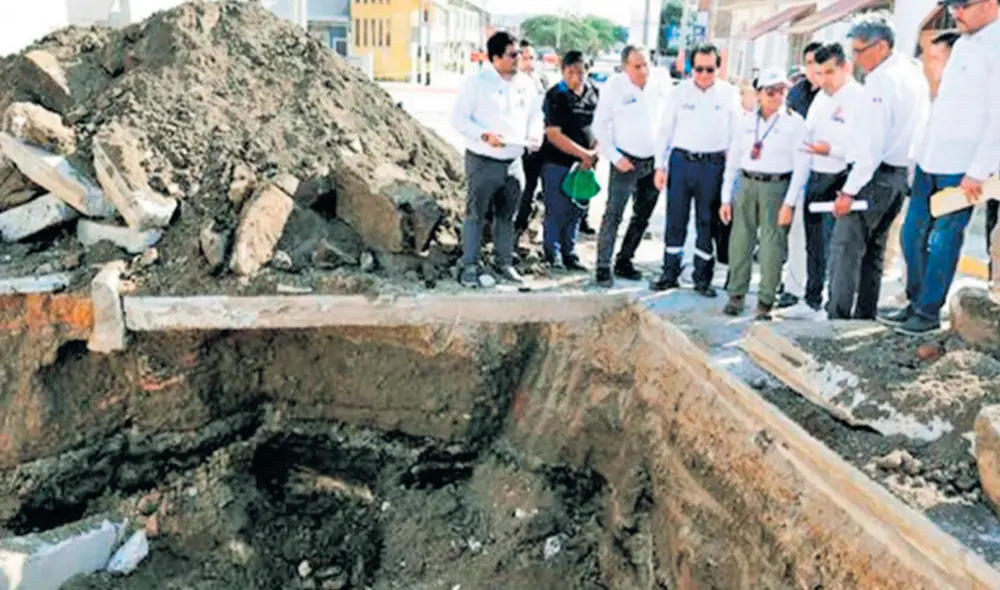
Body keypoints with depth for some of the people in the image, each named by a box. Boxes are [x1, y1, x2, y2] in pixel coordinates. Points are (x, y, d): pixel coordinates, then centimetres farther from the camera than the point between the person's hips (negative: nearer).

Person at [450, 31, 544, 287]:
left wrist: (536, 134, -5)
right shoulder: (477, 83, -9)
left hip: (514, 162, 5)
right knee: (476, 214, 0)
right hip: (483, 161, -5)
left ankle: (505, 262, 26)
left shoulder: (526, 83, 8)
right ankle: (470, 266, 8)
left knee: (506, 215, 14)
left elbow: (534, 115, 17)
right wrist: (484, 135, -22)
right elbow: (459, 118, -9)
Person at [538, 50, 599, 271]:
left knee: (576, 211, 10)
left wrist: (594, 153, -3)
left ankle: (569, 254, 21)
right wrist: (583, 153, -15)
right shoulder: (555, 96, -9)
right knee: (557, 210, -2)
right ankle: (552, 253, 13)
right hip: (557, 162, -5)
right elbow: (554, 135, -14)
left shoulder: (594, 93, 7)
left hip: (584, 163, 5)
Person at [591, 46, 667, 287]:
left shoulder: (657, 86, 2)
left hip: (654, 161, 5)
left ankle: (624, 262, 24)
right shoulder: (614, 86, -9)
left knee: (642, 217, 12)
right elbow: (600, 126, -6)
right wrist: (615, 157, -11)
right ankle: (603, 267, -2)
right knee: (613, 216, -8)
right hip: (626, 162, -5)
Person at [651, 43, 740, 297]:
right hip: (681, 161, 0)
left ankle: (702, 277, 17)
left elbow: (736, 134, 6)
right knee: (675, 219, 5)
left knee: (708, 222, 6)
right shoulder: (680, 92, 2)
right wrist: (660, 166, 1)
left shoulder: (729, 94, 2)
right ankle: (670, 273, 16)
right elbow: (665, 130, 5)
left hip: (713, 164, 0)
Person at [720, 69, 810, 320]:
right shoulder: (746, 121, 9)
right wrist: (726, 198, 9)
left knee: (772, 245, -4)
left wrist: (789, 203, -11)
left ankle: (766, 302, 4)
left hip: (776, 187, -3)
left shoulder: (794, 122, -1)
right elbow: (733, 161, 12)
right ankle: (736, 296, 15)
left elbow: (801, 166, -4)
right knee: (740, 240, 4)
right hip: (747, 185, 3)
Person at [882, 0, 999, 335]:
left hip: (961, 168, -8)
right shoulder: (963, 43, 16)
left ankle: (929, 312, 10)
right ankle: (915, 303, 23)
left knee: (943, 240, -1)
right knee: (913, 234, 11)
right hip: (930, 161, 8)